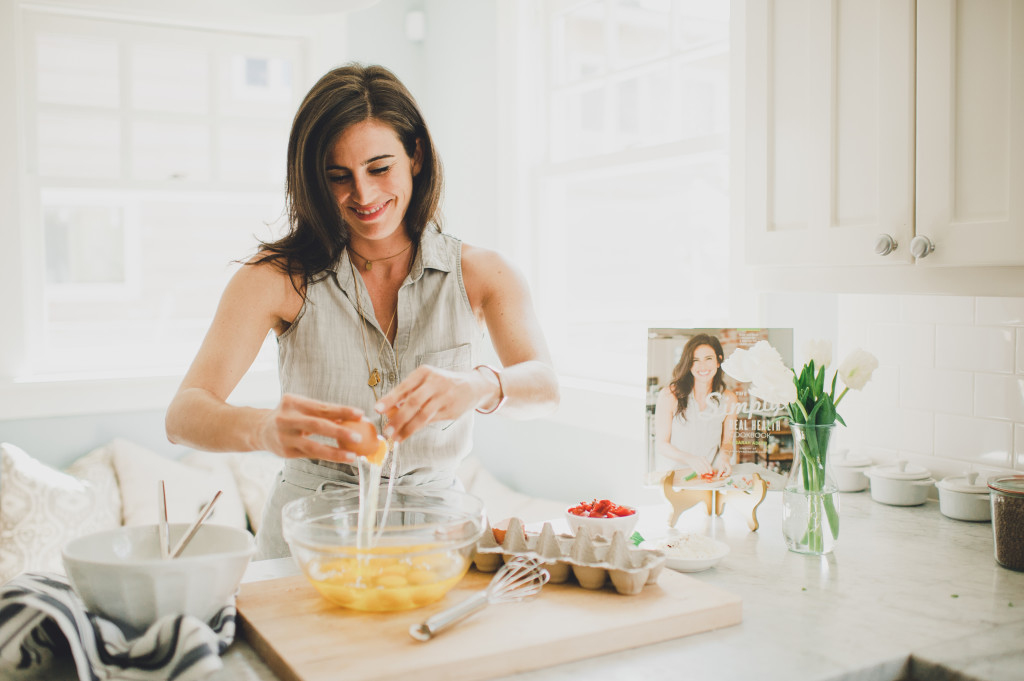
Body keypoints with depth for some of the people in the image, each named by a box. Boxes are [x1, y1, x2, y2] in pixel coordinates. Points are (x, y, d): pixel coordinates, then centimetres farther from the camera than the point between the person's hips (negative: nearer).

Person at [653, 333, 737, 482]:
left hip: (709, 473, 3)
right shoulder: (669, 395, -7)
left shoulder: (728, 398, 5)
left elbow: (727, 441, 15)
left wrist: (724, 455, -10)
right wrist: (690, 459, -21)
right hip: (672, 474, -3)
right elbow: (661, 444, -3)